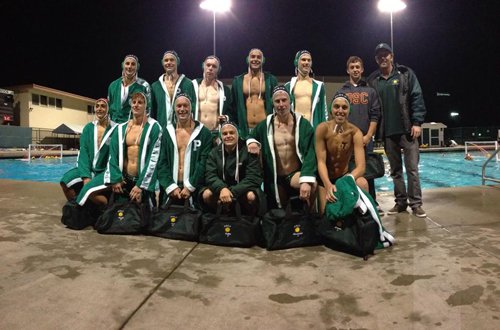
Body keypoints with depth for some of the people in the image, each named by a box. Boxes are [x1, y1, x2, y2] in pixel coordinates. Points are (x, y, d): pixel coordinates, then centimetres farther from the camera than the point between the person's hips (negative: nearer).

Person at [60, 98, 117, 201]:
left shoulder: (114, 129, -5)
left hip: (104, 171, -4)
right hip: (88, 168, 4)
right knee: (66, 181, -16)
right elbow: (83, 151, -3)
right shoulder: (88, 127, 6)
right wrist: (86, 176, -16)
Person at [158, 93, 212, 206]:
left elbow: (203, 162, -5)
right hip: (170, 190, 2)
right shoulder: (167, 131, 9)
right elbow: (162, 162, 4)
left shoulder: (204, 132, 1)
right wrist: (171, 187, -7)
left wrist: (189, 187, -12)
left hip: (194, 190, -2)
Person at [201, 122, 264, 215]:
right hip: (221, 188, 3)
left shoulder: (247, 151, -9)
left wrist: (232, 192, -28)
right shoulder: (214, 152, 1)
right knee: (206, 194, -25)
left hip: (242, 189, -2)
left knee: (251, 196, -34)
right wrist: (222, 188, -32)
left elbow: (253, 177, -18)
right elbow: (210, 175, -10)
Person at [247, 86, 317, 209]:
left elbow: (309, 154, -20)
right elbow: (252, 136, 19)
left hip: (296, 173, -3)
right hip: (275, 178, 3)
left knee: (311, 185, -33)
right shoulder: (265, 125, -1)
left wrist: (306, 180, -34)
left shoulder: (302, 124, -11)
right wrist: (251, 142, -8)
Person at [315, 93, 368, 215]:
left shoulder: (355, 132, -15)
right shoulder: (322, 128, -17)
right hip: (325, 178, 0)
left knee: (362, 183, -29)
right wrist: (328, 185, -36)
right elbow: (321, 162, -19)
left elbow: (361, 166, -23)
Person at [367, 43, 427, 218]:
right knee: (395, 170, 10)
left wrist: (417, 122, -11)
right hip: (387, 132, 3)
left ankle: (416, 203, 5)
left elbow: (417, 98, -2)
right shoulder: (373, 80, 10)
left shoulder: (405, 74, 4)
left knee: (412, 168, -3)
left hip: (407, 129, -3)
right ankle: (401, 202, 20)